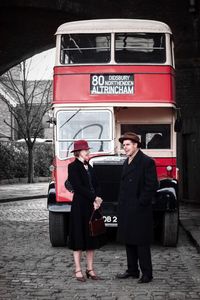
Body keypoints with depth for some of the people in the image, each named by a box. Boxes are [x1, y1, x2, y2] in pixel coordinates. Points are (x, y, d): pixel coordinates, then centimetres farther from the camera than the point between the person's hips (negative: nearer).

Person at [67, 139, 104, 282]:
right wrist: (94, 198, -16)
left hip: (93, 206, 7)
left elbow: (96, 185, 10)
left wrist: (97, 199, -8)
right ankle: (78, 270, 5)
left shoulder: (89, 167, 15)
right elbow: (78, 187, -16)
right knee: (79, 237, -1)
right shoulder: (73, 167, -7)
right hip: (80, 206, -7)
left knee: (92, 238, 9)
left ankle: (90, 269, 16)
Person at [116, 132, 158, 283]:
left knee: (142, 243, -3)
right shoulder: (127, 162, 15)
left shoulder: (147, 162, -11)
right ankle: (132, 270, 24)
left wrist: (141, 203, -16)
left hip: (139, 210, -8)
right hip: (126, 210, 8)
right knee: (129, 241, 14)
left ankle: (147, 274, 5)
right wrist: (122, 205, 13)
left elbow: (152, 186, -16)